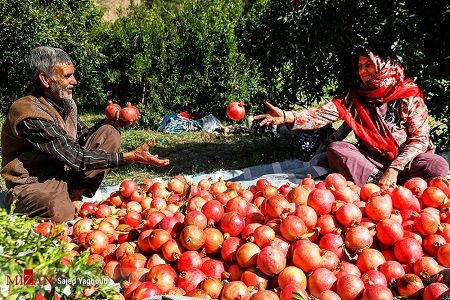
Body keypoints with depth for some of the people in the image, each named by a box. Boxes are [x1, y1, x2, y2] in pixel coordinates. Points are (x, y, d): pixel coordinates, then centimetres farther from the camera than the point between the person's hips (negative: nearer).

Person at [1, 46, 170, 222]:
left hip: (65, 173, 9)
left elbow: (83, 137, 14)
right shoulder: (29, 112, -23)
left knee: (109, 133, -3)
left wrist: (110, 122, -6)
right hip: (32, 186, -8)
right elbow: (76, 158, -27)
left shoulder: (66, 103, 3)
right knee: (64, 214, -41)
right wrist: (130, 157, -28)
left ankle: (74, 198, -8)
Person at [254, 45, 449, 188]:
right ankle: (380, 185, -26)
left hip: (406, 159, -2)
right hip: (371, 159, 2)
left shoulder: (410, 95, -6)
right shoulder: (355, 96, 0)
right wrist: (287, 116, -32)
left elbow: (420, 138, -10)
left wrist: (394, 168, -22)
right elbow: (323, 114, -15)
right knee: (335, 148, -21)